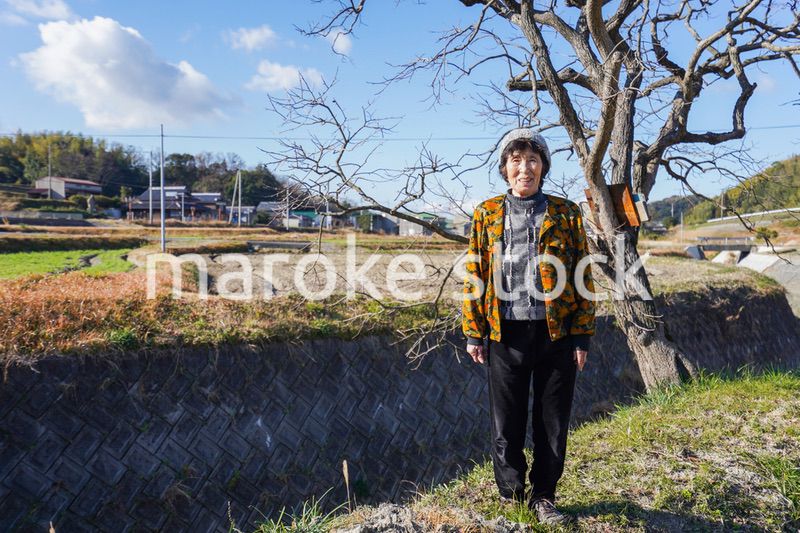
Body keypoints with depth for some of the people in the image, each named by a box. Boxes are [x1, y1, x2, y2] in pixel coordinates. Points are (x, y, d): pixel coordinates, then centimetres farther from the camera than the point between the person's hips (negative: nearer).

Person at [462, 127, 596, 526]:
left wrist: (582, 336, -2)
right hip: (505, 333, 0)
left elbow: (583, 278, 3)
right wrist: (473, 333, 1)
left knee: (553, 423, 10)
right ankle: (510, 496, 30)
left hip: (556, 333, 0)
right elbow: (475, 276, 5)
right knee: (506, 423, 9)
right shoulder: (487, 214, 5)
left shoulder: (565, 214, 3)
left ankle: (543, 496, 30)